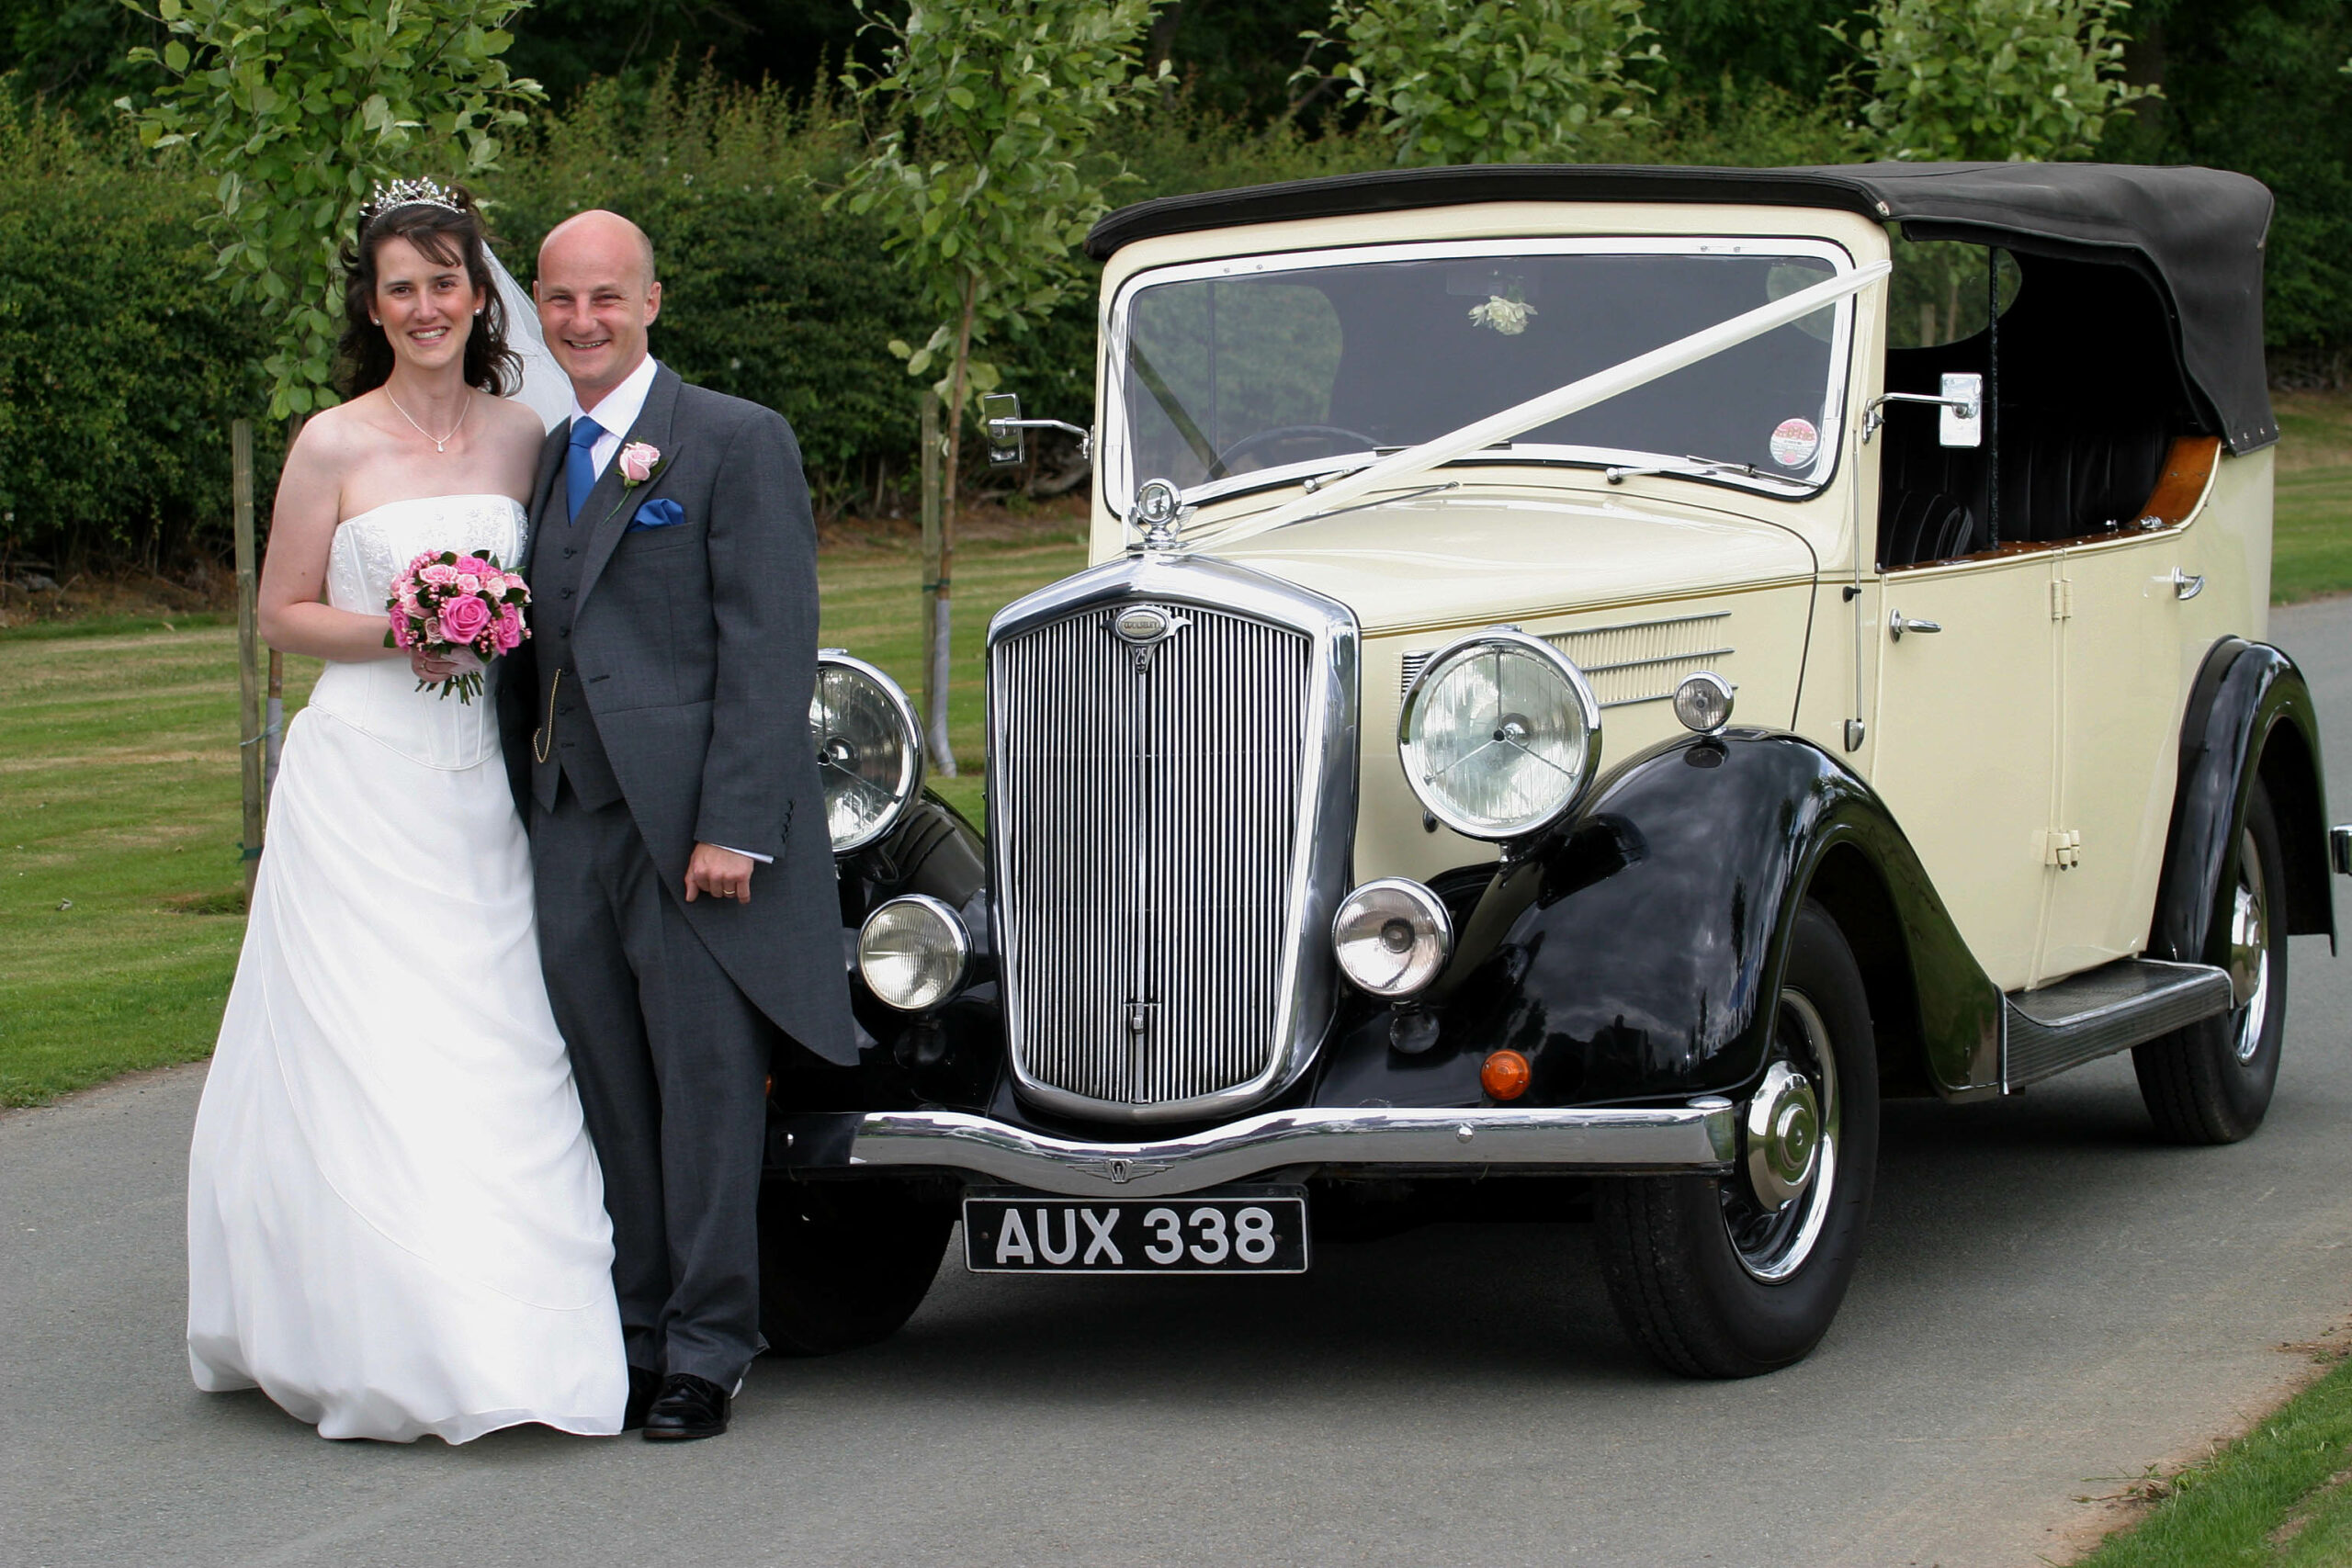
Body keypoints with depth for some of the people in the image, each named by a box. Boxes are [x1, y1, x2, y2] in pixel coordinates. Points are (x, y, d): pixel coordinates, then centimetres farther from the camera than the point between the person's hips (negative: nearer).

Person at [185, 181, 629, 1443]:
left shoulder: (522, 436, 8)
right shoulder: (334, 447, -3)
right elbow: (282, 613, 1)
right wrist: (389, 632, -15)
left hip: (483, 783, 4)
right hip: (363, 779, -4)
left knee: (496, 1053, 2)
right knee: (362, 1058, -6)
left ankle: (500, 1332, 9)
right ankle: (376, 1343, 1)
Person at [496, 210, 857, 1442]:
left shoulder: (737, 442, -3)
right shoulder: (538, 460, 17)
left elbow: (771, 649, -10)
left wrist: (733, 827, -17)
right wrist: (525, 816, 9)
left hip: (693, 830, -6)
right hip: (567, 830, 6)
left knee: (707, 1090, -1)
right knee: (611, 1101, 8)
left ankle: (706, 1352, 6)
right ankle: (633, 1337, 16)